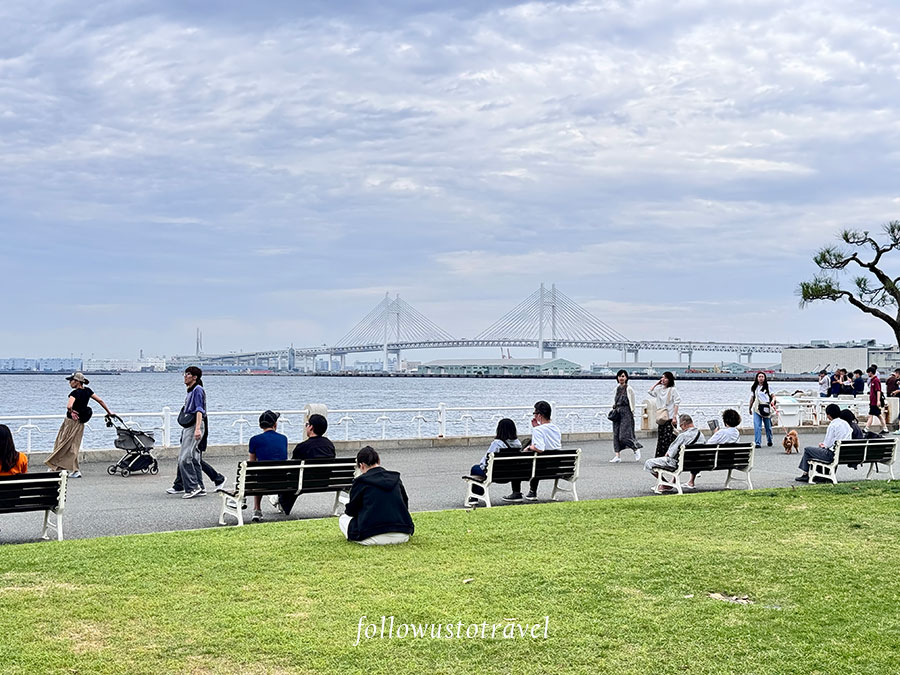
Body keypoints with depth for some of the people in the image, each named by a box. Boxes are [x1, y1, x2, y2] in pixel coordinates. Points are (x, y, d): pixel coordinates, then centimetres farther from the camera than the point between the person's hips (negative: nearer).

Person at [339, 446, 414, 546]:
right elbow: (405, 505, 20)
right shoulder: (395, 478, 11)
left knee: (343, 519, 19)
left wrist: (347, 511, 31)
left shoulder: (360, 481, -2)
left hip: (374, 538, -4)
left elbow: (351, 511, 8)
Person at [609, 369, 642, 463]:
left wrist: (632, 412, -7)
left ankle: (636, 449, 10)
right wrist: (614, 407, 8)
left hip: (626, 412, -7)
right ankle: (618, 456, 7)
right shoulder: (617, 389, 13)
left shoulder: (628, 389, -6)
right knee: (616, 434, 3)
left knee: (624, 435, -12)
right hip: (617, 413, 7)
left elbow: (631, 402, -5)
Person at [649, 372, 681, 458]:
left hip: (670, 418, -6)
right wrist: (657, 383, 12)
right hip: (661, 419, 6)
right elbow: (650, 391, 22)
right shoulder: (659, 389, 12)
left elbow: (677, 403, -8)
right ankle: (659, 457, 9)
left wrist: (675, 417, -15)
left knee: (669, 439, -10)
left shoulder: (673, 390, -5)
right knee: (660, 439, 6)